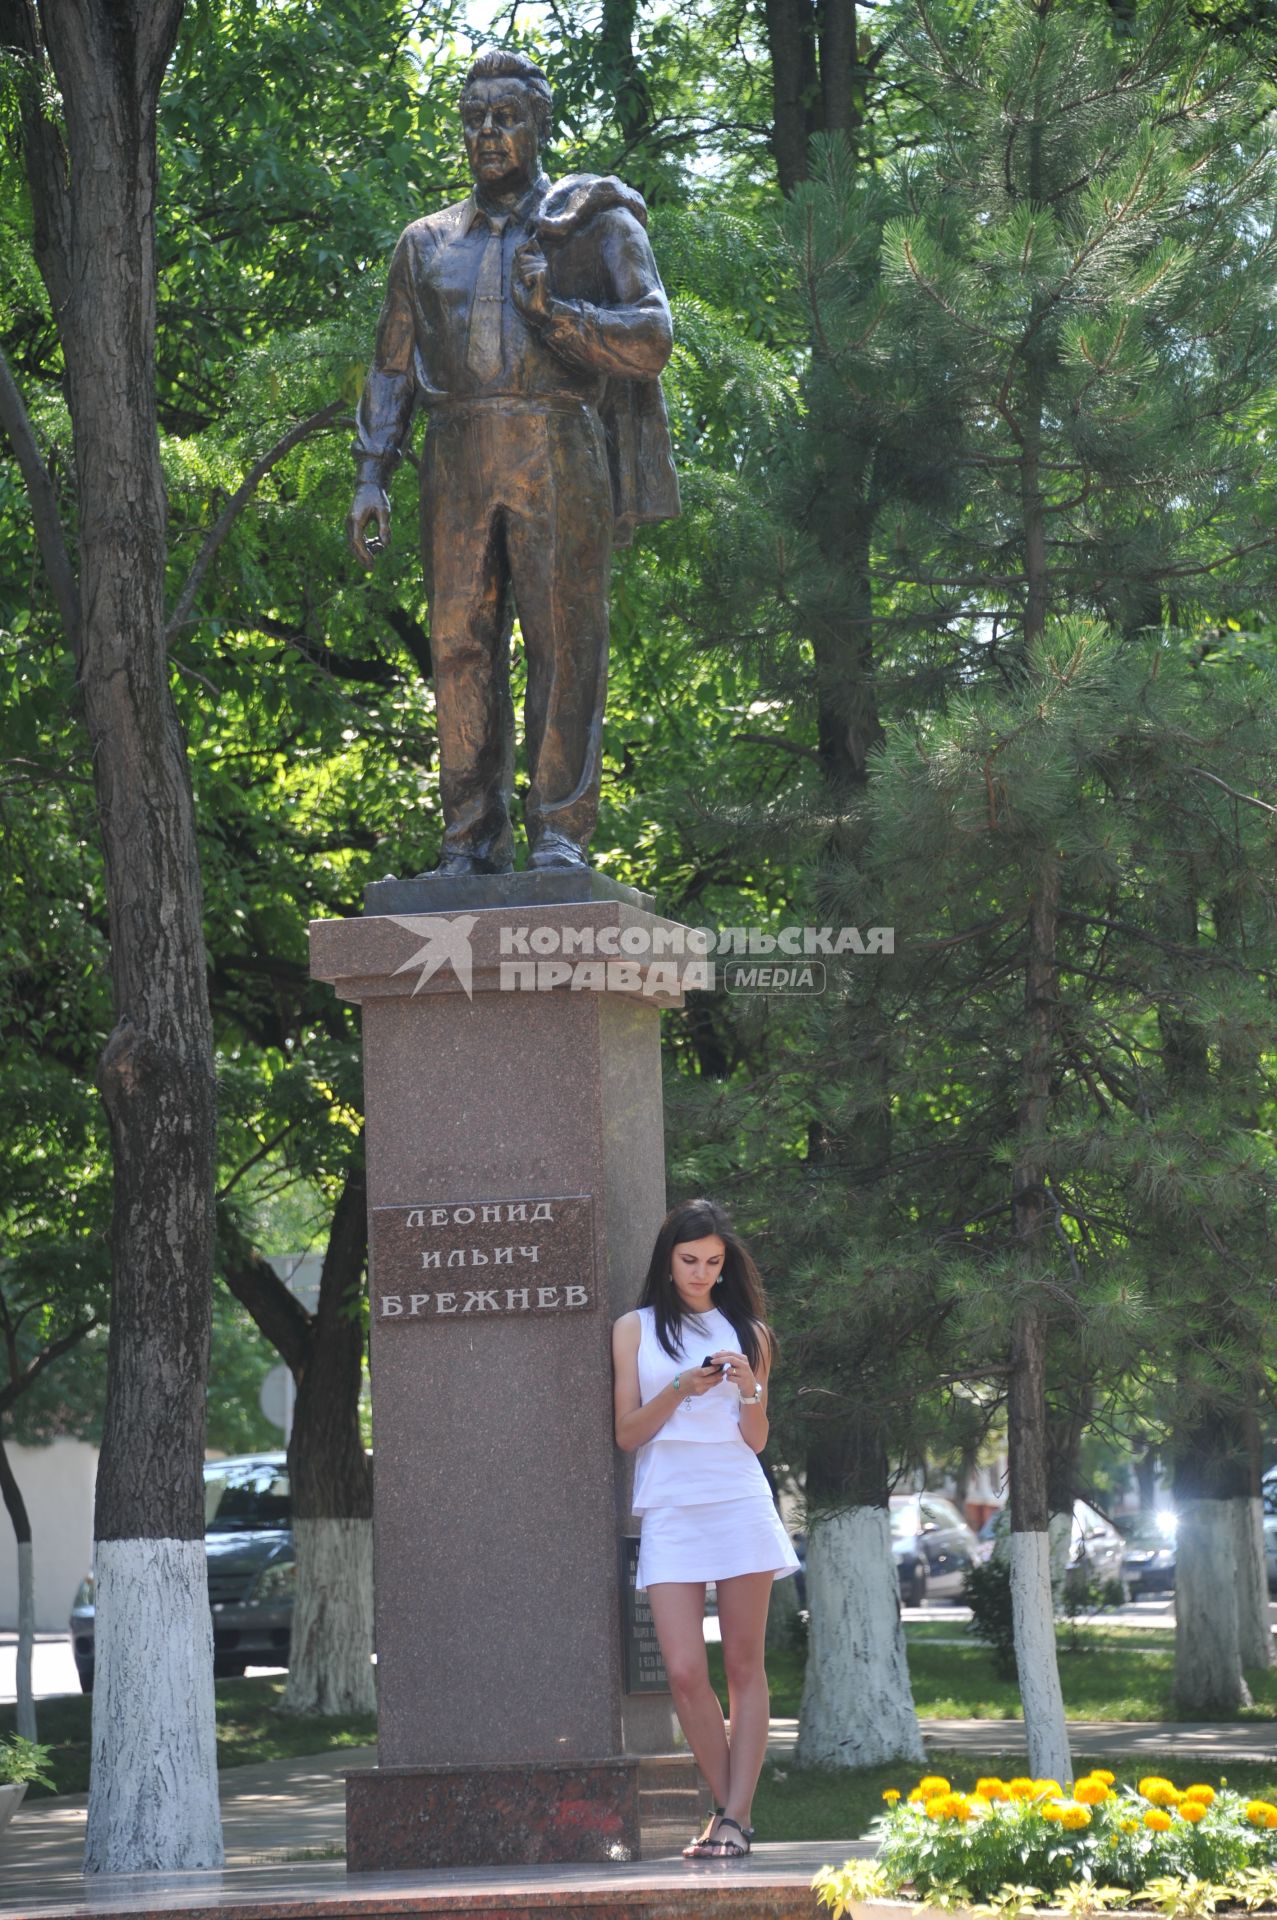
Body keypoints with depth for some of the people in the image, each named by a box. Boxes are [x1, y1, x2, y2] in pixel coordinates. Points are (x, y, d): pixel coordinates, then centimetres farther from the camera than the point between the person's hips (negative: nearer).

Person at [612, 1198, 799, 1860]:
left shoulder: (747, 1330, 12)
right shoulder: (635, 1329, 10)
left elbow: (757, 1440, 10)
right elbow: (626, 1434, 5)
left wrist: (749, 1389, -8)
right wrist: (679, 1390, -10)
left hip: (739, 1502, 1)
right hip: (669, 1509, -1)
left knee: (744, 1667, -3)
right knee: (685, 1672, -10)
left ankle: (734, 1817, -4)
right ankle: (731, 1810, 2)